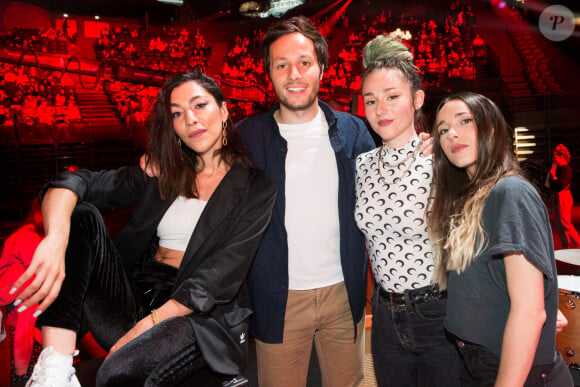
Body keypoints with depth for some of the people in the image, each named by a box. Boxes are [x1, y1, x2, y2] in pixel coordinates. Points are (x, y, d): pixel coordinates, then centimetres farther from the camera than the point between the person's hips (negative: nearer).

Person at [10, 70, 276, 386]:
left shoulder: (255, 188, -2)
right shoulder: (163, 174, 10)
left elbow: (218, 280, -11)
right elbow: (76, 182, -5)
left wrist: (148, 325, -17)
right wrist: (56, 239, -27)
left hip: (201, 316, -5)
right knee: (80, 215, -15)